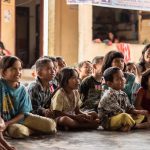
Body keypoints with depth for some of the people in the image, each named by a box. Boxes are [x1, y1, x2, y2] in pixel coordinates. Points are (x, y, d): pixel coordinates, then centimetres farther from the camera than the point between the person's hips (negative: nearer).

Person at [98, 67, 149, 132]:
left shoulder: (123, 94, 8)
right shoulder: (109, 96, -21)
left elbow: (129, 108, 10)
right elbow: (119, 112, -22)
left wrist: (139, 111, -7)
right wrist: (131, 116, -14)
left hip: (120, 120, 10)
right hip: (108, 122, -10)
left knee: (141, 115, 15)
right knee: (125, 116, -39)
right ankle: (137, 125, -8)